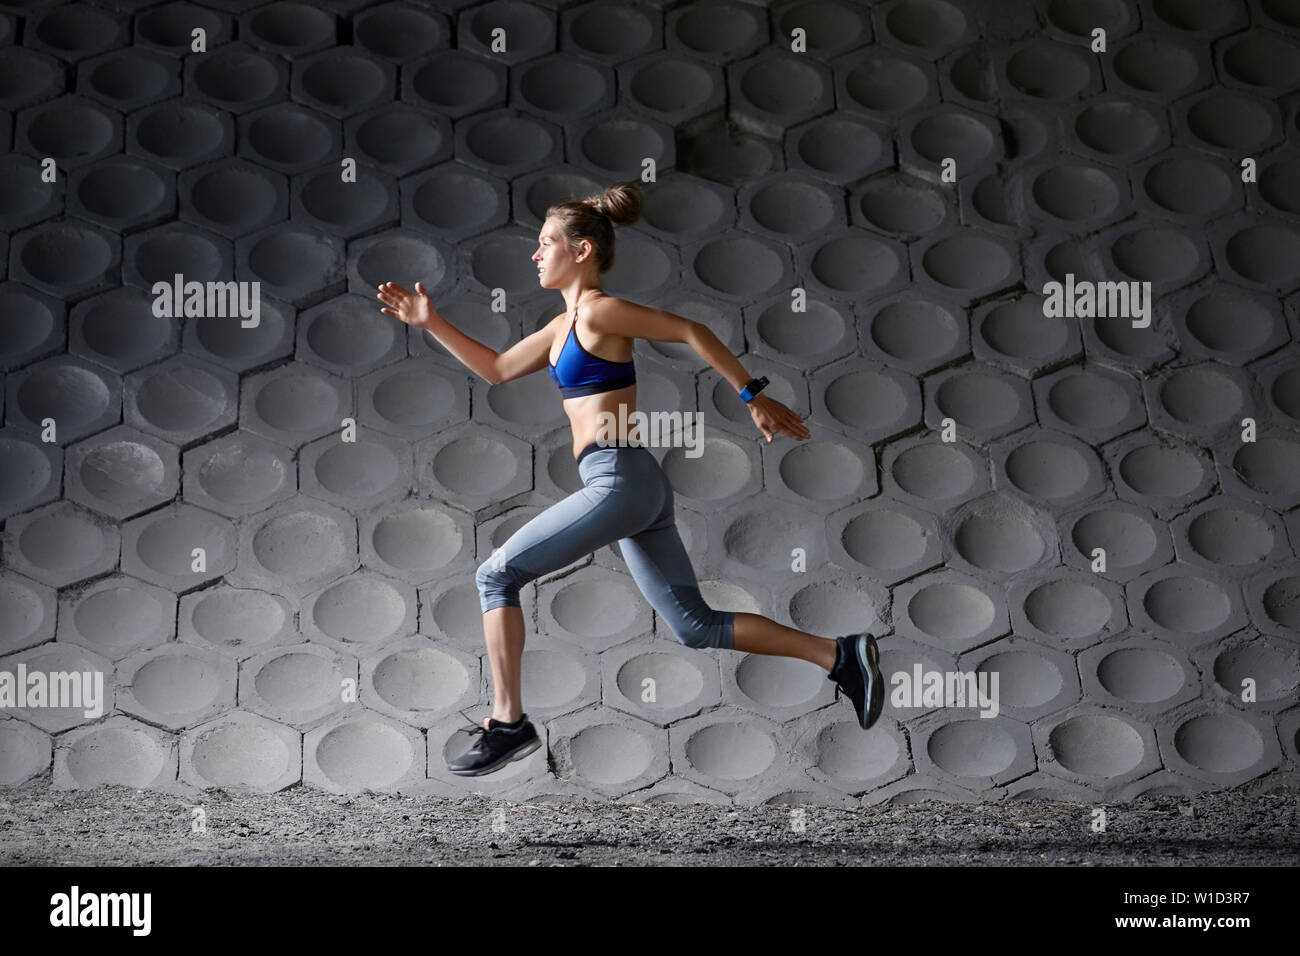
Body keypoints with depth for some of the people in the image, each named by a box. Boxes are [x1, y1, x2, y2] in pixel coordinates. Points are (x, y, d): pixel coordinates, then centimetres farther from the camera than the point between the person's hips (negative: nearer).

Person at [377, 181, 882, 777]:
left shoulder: (598, 312, -6)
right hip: (632, 486, 9)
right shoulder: (564, 326, 21)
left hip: (619, 479, -9)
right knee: (696, 625, 7)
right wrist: (429, 322, 25)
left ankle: (508, 723, -1)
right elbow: (497, 369, 29)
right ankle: (840, 656, 4)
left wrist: (753, 397, -9)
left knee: (496, 575, -3)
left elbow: (691, 332, -8)